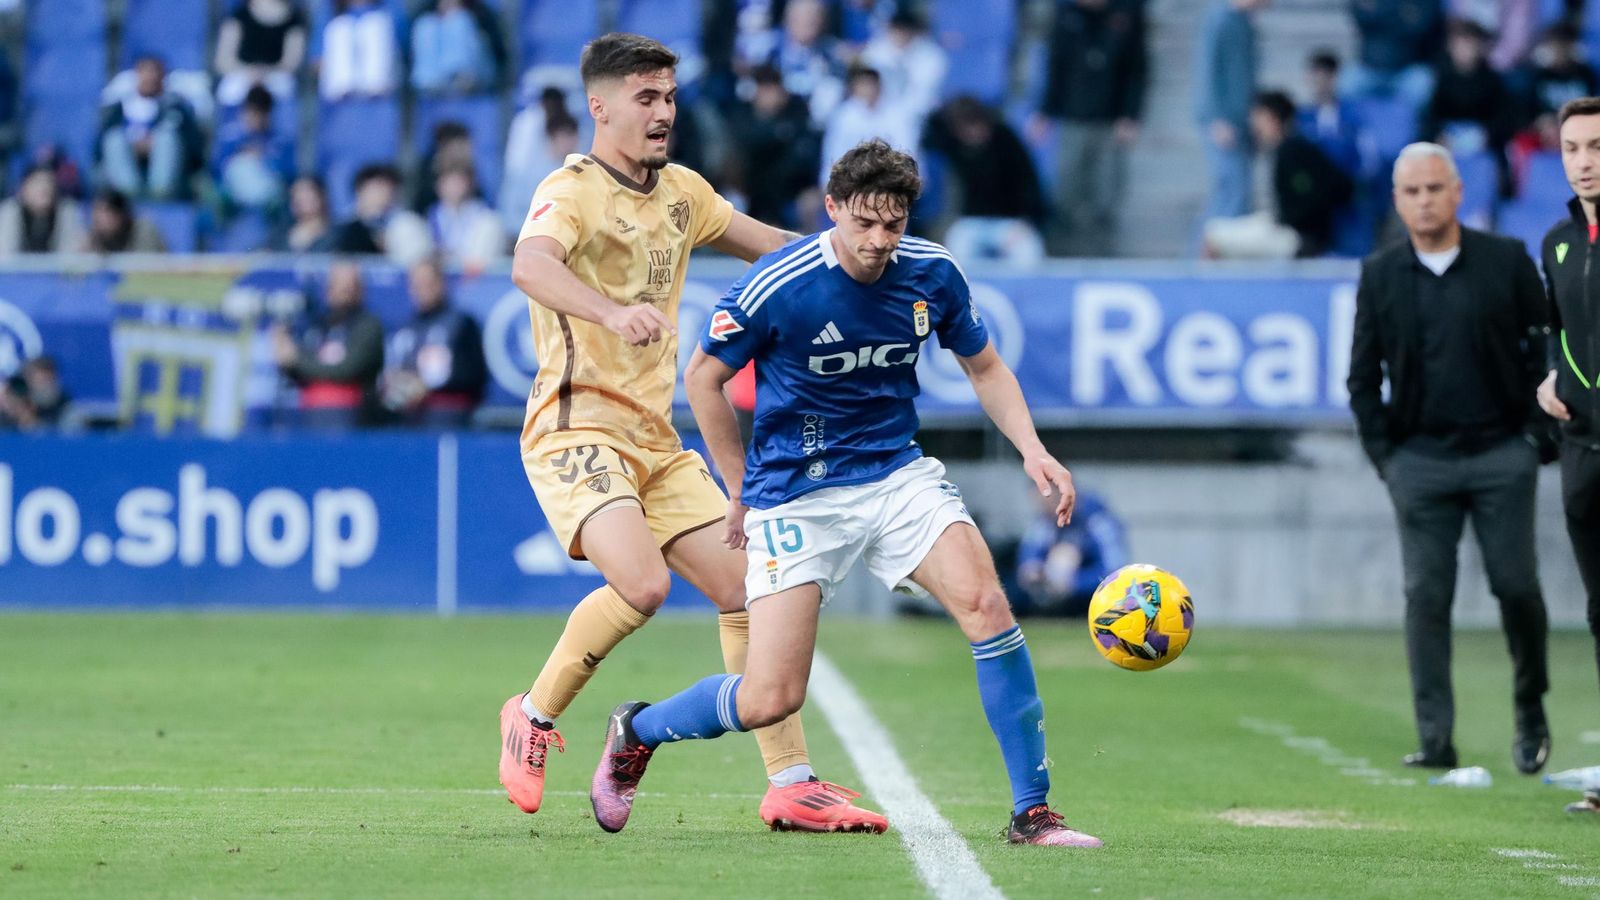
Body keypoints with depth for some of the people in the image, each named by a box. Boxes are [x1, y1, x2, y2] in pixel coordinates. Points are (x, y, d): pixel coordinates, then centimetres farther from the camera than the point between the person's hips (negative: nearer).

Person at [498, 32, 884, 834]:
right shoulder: (572, 191, -13)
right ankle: (534, 717, -5)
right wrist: (612, 311, -53)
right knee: (642, 581, -28)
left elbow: (756, 240, 31)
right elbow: (530, 266, -35)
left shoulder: (681, 191, 12)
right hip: (577, 429, -8)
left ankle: (791, 786, 7)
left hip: (656, 438, 8)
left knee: (747, 589, 2)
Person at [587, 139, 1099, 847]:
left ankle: (1032, 812, -13)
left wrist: (1032, 450, -5)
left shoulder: (932, 273, -6)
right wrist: (741, 490, 3)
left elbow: (984, 368, 11)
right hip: (797, 491, -3)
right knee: (770, 700, -9)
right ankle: (635, 732, 23)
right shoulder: (777, 286, -18)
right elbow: (702, 377, -2)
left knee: (984, 604, -22)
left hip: (897, 472, 3)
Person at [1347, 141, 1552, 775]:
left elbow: (1545, 345, 5)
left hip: (1501, 454, -1)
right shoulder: (1380, 276, 6)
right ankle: (1435, 740, 0)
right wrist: (1383, 453, 4)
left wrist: (1536, 431, -1)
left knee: (1516, 586, -3)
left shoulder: (1506, 261, 2)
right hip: (1419, 458, 1)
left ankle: (1531, 710, 20)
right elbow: (1362, 377, 12)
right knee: (1426, 598, -2)